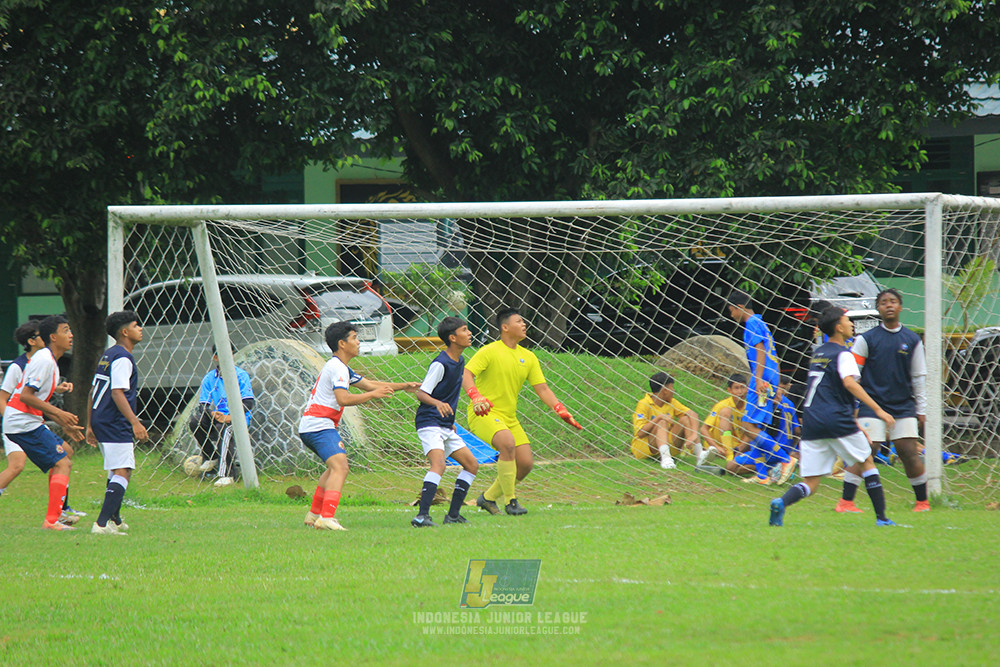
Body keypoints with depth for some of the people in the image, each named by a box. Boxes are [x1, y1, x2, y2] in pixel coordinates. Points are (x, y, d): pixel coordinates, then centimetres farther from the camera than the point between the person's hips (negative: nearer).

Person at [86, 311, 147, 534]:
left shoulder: (108, 355, 17)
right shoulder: (122, 358, -13)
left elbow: (93, 392, 21)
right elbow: (117, 393, -22)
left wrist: (90, 425, 24)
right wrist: (135, 422, -26)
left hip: (100, 421, 10)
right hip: (115, 424, -10)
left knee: (116, 471, 23)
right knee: (122, 472, -14)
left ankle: (114, 519, 34)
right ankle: (102, 523, -25)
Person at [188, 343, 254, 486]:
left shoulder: (241, 375, 0)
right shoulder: (209, 378, 10)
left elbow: (248, 404, -8)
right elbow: (203, 405, 3)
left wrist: (230, 417, -24)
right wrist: (213, 415, -21)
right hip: (217, 416, 4)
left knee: (222, 428, -37)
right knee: (194, 422, -23)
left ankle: (226, 474, -40)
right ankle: (210, 458, -2)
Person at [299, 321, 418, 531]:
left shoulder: (340, 368, 22)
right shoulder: (337, 368, -11)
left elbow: (369, 384, 27)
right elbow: (343, 398, -23)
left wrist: (404, 386, 22)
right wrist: (373, 395, -17)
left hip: (309, 427, 11)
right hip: (319, 425, -11)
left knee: (335, 467, 29)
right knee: (340, 467, -24)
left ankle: (314, 514, 34)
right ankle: (326, 518, -39)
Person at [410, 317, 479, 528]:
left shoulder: (459, 361, 11)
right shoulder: (440, 364, -16)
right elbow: (421, 393, -19)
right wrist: (438, 404, -38)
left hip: (446, 426, 10)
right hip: (429, 423, -10)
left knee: (472, 465, 10)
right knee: (438, 464, -27)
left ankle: (453, 515, 15)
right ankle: (422, 516, -33)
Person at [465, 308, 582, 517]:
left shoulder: (528, 357, 10)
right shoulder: (490, 351, -9)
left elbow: (542, 389, 8)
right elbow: (466, 374, -18)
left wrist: (561, 410, -7)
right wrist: (476, 396, -37)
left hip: (509, 417, 7)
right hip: (483, 414, -7)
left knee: (525, 463, -2)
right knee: (507, 442, -33)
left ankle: (488, 498, 19)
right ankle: (510, 501, -22)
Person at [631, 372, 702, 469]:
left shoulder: (671, 402, 7)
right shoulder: (644, 404, -12)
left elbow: (692, 414, -4)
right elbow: (640, 433, -21)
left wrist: (694, 435, -22)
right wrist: (659, 418, -27)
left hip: (667, 445, 6)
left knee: (685, 419, -10)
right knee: (662, 423, -30)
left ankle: (699, 454, -28)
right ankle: (665, 458, -52)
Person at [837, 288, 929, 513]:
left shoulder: (912, 340, 9)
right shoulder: (867, 339, 1)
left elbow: (919, 377, 13)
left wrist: (921, 410, 11)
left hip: (903, 406, 2)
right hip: (872, 405, -2)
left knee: (910, 452, -4)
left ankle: (922, 501, 10)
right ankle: (845, 502, -9)